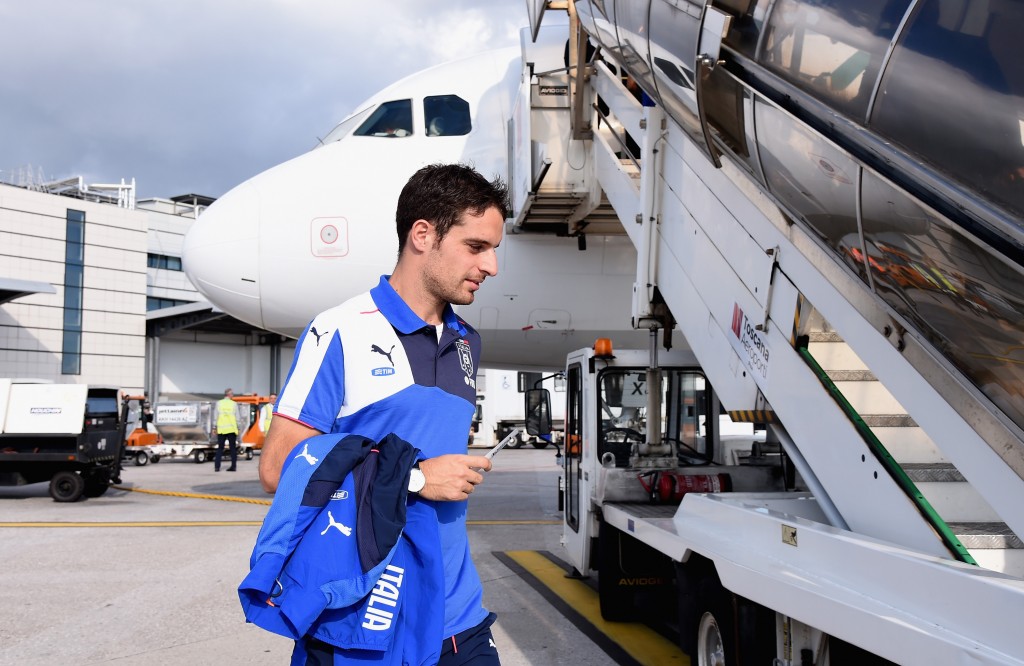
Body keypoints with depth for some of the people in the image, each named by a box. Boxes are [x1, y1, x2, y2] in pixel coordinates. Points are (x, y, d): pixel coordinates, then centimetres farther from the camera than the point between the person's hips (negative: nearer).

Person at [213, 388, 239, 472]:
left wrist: (215, 427, 9)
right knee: (233, 448, 5)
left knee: (220, 448, 6)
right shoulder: (234, 404, 1)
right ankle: (233, 466, 2)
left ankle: (217, 466, -1)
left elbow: (216, 416, 3)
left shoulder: (219, 403, 3)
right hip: (232, 429, -1)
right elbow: (237, 418, 2)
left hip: (221, 429, 1)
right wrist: (238, 428, 11)